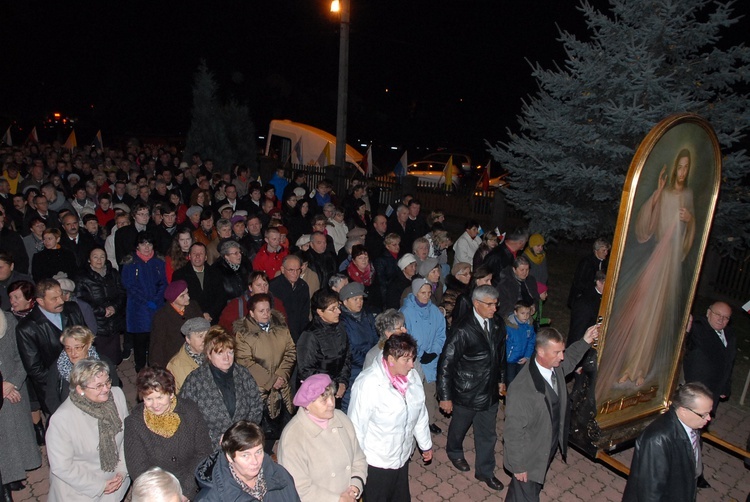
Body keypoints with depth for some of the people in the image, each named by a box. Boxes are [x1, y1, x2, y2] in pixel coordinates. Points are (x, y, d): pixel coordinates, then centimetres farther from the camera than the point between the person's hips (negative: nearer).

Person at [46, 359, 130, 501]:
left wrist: (122, 471, -6)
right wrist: (99, 486, -14)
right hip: (79, 489, -3)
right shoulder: (61, 419, -26)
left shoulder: (117, 394, -16)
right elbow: (61, 467, -18)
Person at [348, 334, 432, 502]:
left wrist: (426, 444, 15)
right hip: (376, 462, -6)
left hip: (403, 456, 6)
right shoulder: (368, 384, -29)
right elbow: (357, 426, -22)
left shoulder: (412, 377, -8)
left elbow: (420, 414, 5)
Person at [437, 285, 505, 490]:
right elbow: (446, 363, -20)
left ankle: (485, 471, 40)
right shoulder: (463, 329, -24)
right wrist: (445, 396, -16)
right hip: (466, 394, -5)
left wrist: (499, 380, 18)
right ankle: (454, 452, 52)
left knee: (488, 435, 18)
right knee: (459, 427, 22)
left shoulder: (498, 326, -5)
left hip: (490, 392, 5)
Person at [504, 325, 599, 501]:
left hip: (550, 448, 8)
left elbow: (569, 360, 13)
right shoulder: (521, 389, -38)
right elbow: (514, 431, -27)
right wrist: (518, 466, -17)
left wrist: (585, 341, 0)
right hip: (529, 457, -8)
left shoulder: (556, 366, -14)